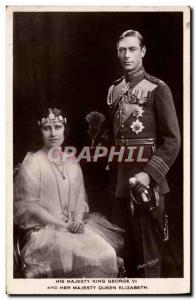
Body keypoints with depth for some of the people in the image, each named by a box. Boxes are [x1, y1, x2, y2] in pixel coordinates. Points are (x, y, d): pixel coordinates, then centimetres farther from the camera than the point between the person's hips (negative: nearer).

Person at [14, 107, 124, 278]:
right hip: (44, 229, -5)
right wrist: (63, 225, -13)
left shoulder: (72, 163, 14)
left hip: (76, 226, 5)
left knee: (108, 254, -18)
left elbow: (81, 199, 14)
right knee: (90, 257, -27)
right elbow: (29, 206, -8)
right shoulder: (32, 163, -3)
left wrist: (77, 220, -7)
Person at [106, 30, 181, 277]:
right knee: (123, 250, 14)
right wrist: (112, 174, 11)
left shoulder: (157, 89, -7)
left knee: (148, 250, 2)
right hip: (119, 182, 6)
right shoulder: (114, 90, 11)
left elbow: (172, 141, -11)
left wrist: (149, 174, -20)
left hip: (145, 181, -6)